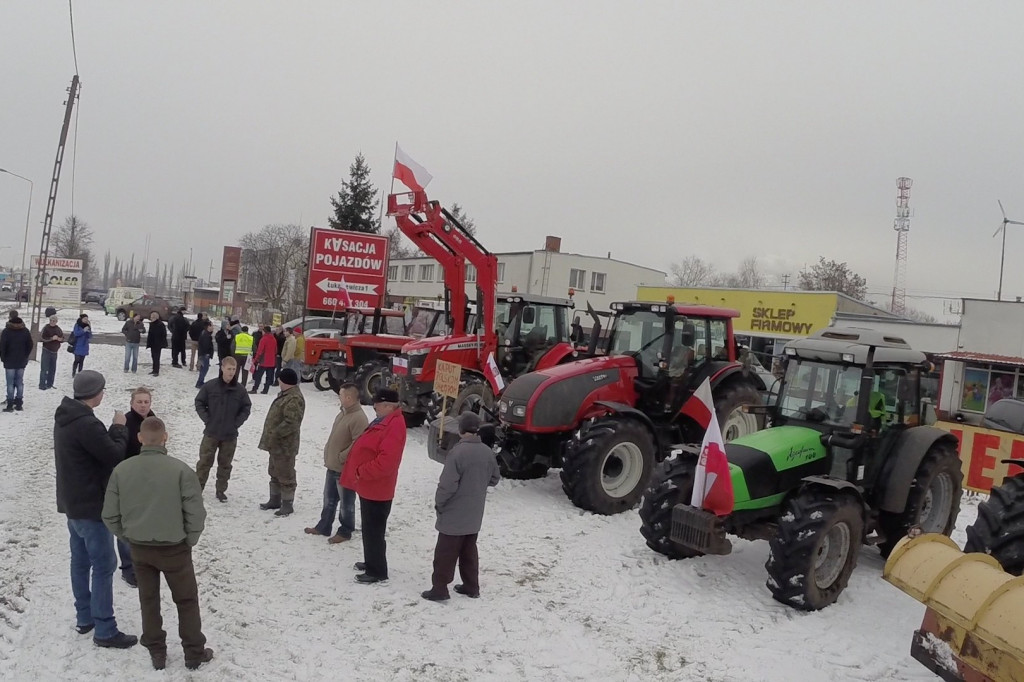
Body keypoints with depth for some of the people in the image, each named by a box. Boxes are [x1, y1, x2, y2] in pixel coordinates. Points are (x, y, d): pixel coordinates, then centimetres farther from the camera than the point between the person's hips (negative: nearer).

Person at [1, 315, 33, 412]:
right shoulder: (26, 331, 3)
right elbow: (30, 345, 5)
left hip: (10, 362, -3)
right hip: (22, 362, 3)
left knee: (10, 383, -2)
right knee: (20, 383, 8)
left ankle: (10, 405, -4)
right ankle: (18, 404, 8)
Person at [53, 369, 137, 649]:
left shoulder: (64, 418, 6)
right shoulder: (87, 424, -27)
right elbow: (114, 455, -20)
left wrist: (112, 430, -1)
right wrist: (119, 428, -7)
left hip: (72, 501, 10)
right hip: (91, 505, -10)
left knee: (81, 561, 18)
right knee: (104, 566, -3)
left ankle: (84, 617, 29)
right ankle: (105, 630, 3)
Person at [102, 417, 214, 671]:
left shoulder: (121, 470, -9)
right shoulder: (180, 469, -19)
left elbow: (110, 515, -4)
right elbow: (196, 514, -17)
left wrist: (128, 537, 12)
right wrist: (189, 541, 1)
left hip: (139, 549, 3)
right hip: (174, 548, -3)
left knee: (148, 601, 20)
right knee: (187, 600, 14)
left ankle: (157, 653, 30)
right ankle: (194, 653, 23)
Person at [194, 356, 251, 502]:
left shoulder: (240, 390, -4)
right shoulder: (210, 386, -7)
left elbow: (247, 408, 5)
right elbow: (199, 403, 1)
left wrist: (237, 422, -4)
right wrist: (206, 419, -6)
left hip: (230, 435, 1)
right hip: (211, 432, -1)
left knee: (225, 464, 11)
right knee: (205, 461, 5)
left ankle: (221, 490, 23)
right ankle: (198, 487, 20)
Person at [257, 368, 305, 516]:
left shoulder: (294, 399, -22)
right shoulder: (285, 394, 12)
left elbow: (292, 423, -28)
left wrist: (274, 434, -23)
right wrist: (271, 436, 19)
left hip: (285, 446, -11)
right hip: (276, 444, 11)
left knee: (285, 475, -1)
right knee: (275, 472, 20)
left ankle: (287, 504, 9)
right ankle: (275, 500, 33)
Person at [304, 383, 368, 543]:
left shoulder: (358, 418, -24)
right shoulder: (343, 413, 9)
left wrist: (341, 457, -20)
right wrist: (328, 454, 13)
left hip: (345, 469, -10)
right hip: (333, 466, 10)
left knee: (346, 503, 7)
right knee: (329, 500, 21)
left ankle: (345, 532, 20)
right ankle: (323, 527, 35)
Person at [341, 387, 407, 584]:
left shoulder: (394, 426, -22)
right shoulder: (383, 422, 11)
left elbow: (387, 461, -30)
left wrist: (362, 472, -20)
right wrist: (359, 471, 11)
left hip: (376, 489, -10)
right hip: (369, 487, 10)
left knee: (373, 530, -1)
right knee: (369, 528, 21)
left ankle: (377, 571, 8)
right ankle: (371, 562, 34)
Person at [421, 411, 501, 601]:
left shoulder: (458, 452, -23)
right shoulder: (488, 452, -2)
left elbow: (447, 484, -23)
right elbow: (495, 478, 11)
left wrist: (439, 503, -7)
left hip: (454, 514, -6)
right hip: (474, 514, 6)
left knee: (445, 553, 5)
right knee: (469, 551, 20)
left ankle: (439, 589, 11)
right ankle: (471, 587, 27)